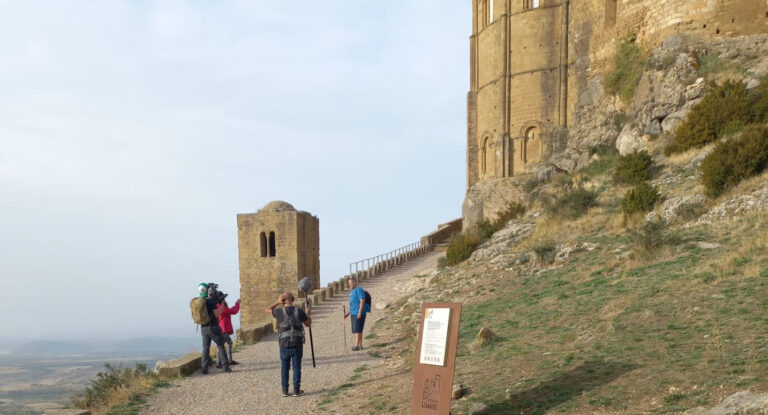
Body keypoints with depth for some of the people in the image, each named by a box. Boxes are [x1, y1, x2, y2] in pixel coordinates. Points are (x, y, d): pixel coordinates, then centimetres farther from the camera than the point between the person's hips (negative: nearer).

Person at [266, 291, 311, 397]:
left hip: (284, 344, 0)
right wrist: (308, 315, 28)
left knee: (285, 367, 11)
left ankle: (285, 390, 13)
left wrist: (277, 302, 6)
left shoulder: (280, 312, -8)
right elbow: (308, 324, 9)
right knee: (296, 367, 6)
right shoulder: (299, 311, -7)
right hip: (297, 344, 0)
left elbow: (268, 310, 12)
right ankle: (296, 390, 6)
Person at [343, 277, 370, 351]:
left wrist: (359, 313, -23)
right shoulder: (352, 291, 19)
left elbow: (362, 301, -17)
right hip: (353, 313, 9)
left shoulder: (359, 290, -9)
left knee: (357, 329, -12)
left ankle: (356, 345, -14)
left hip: (359, 313, -9)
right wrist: (348, 314, 18)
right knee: (356, 330, 9)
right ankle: (360, 345, 13)